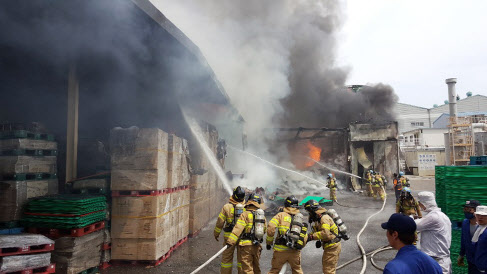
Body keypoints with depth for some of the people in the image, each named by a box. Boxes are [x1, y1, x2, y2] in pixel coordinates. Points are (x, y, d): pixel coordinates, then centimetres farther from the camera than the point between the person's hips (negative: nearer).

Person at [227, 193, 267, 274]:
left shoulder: (245, 214, -11)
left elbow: (238, 229, -17)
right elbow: (264, 230, 16)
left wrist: (230, 242, -18)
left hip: (246, 245, -6)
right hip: (257, 246, 6)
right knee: (256, 267, 22)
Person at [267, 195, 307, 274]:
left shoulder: (281, 215, -1)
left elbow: (271, 228, -14)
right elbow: (305, 236, 7)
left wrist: (269, 242, -2)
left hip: (281, 250, -3)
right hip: (295, 251, 3)